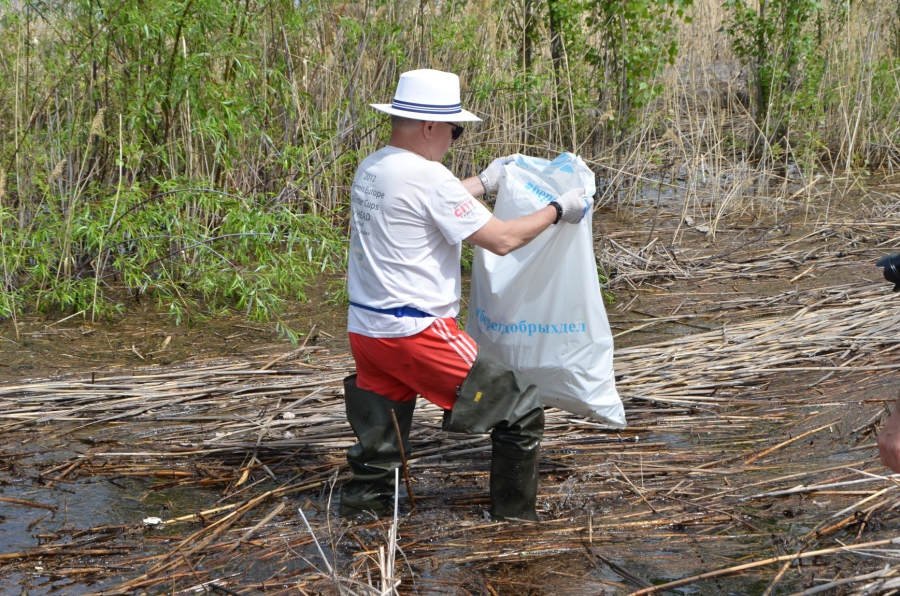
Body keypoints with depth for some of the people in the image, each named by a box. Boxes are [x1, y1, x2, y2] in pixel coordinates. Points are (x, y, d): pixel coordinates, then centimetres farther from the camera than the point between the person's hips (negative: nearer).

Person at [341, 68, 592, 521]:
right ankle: (516, 518, 12)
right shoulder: (428, 177, -17)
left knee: (378, 451, 18)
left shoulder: (370, 169, 9)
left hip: (364, 329, 9)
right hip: (414, 332, -9)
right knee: (520, 409, 3)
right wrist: (559, 210, 2)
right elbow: (502, 240, -12)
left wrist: (483, 183, 39)